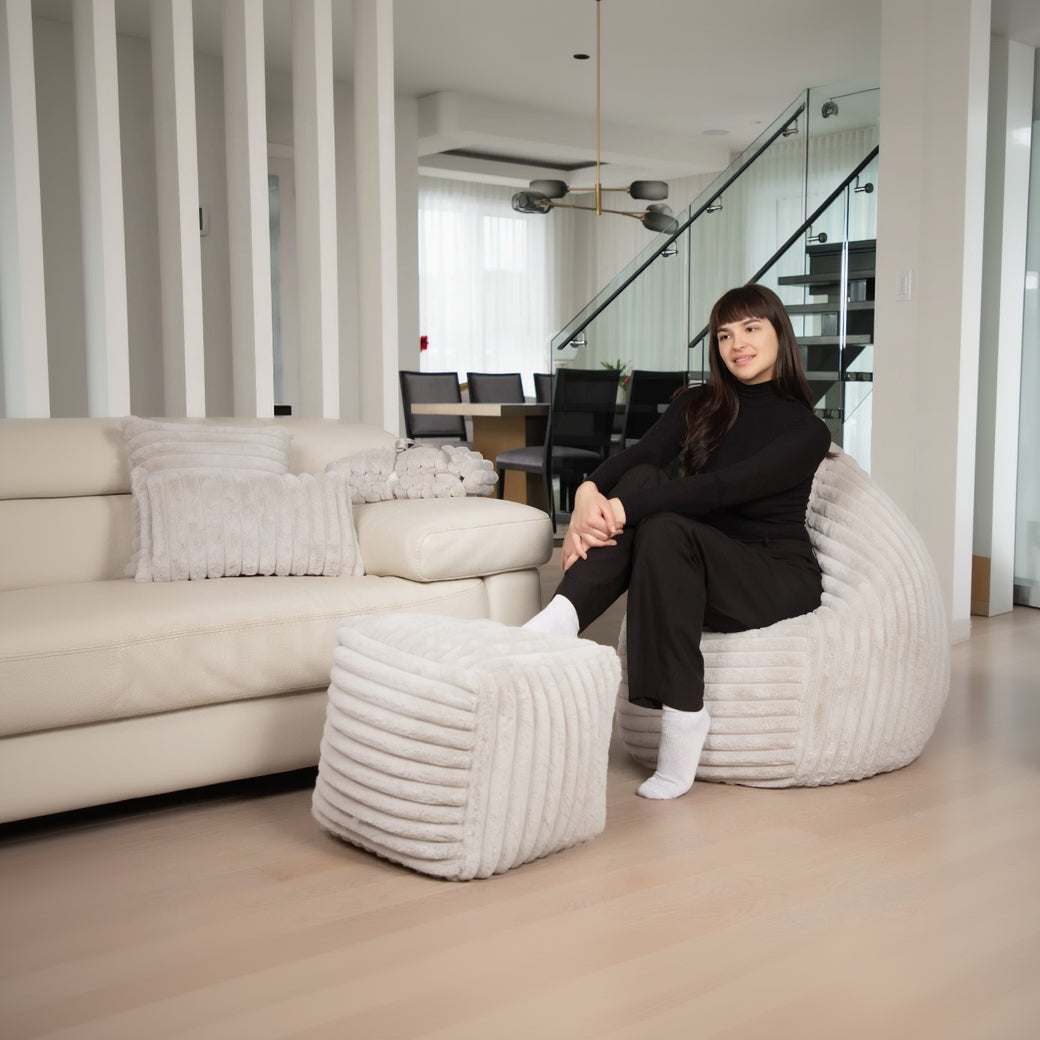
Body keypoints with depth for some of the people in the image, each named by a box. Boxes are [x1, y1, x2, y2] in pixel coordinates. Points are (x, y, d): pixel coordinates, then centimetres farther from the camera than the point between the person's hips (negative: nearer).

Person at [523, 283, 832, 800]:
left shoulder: (806, 429, -6)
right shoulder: (698, 406, 10)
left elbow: (725, 487, -22)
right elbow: (639, 455, -10)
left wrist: (625, 508, -32)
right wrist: (589, 493, -32)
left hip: (777, 577, -4)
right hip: (699, 568, 4)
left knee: (665, 529, -34)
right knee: (642, 482, -24)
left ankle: (682, 719, -34)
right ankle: (560, 617, -40)